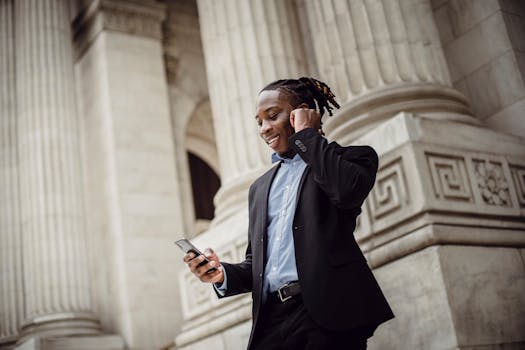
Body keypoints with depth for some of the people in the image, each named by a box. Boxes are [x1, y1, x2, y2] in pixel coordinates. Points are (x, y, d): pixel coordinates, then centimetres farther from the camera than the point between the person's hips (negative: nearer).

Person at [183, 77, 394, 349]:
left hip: (328, 314, -4)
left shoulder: (350, 157, 8)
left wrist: (306, 134, -3)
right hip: (271, 321, 5)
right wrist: (222, 274, 2)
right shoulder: (260, 188, 23)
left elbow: (348, 190, -16)